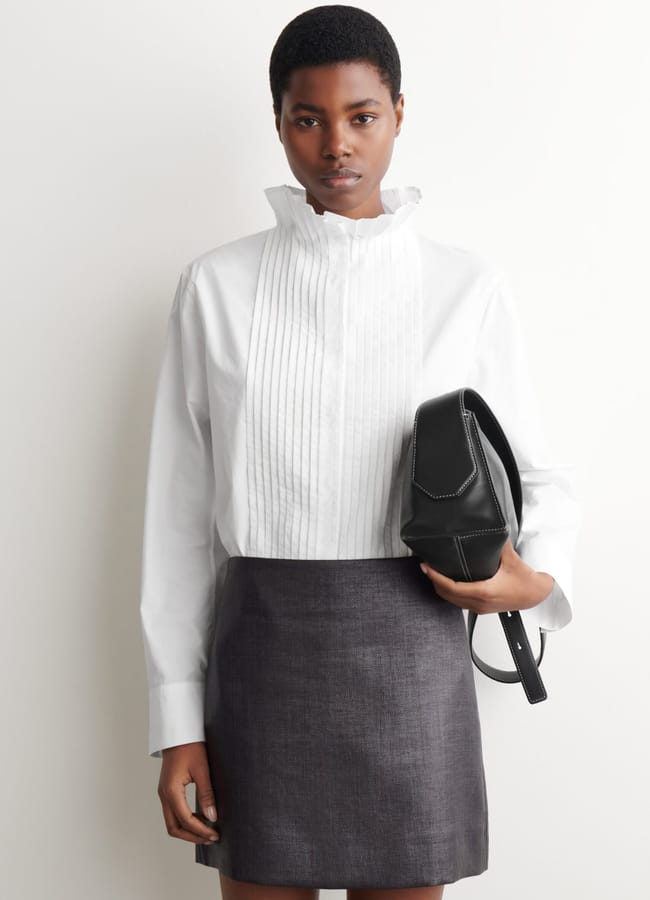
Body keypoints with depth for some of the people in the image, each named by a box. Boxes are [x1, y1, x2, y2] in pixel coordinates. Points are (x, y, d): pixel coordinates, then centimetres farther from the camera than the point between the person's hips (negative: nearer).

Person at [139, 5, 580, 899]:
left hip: (413, 651, 0)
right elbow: (181, 514, 4)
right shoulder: (216, 288, 2)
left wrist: (537, 577, -11)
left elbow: (537, 475, 11)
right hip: (262, 648, 0)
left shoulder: (469, 288, 1)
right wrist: (177, 722, 2)